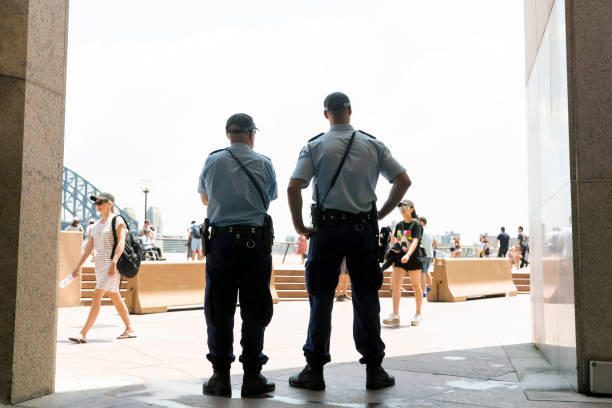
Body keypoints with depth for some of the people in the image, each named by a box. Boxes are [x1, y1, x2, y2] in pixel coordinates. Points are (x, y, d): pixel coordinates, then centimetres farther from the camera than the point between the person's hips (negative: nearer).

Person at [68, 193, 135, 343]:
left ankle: (83, 334, -13)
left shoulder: (117, 220, -6)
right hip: (100, 263, 8)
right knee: (115, 298, 13)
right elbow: (88, 247, 17)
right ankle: (130, 329, 23)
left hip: (112, 264, -8)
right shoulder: (97, 224, 17)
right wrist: (78, 266, 13)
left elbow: (121, 243, -16)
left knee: (96, 297, -13)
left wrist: (113, 262, -26)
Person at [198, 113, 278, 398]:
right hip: (256, 239, -1)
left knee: (219, 310, 6)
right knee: (254, 310, 5)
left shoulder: (212, 161, 6)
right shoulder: (264, 163, 3)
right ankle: (252, 376, 8)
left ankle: (220, 376, 9)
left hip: (221, 239, 1)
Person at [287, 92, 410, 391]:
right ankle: (374, 369, 13)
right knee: (366, 298, 8)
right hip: (364, 228, 2)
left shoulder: (315, 146, -1)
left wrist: (299, 225, -2)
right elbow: (403, 180, 3)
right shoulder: (372, 145, 6)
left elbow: (293, 188, -11)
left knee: (321, 298, 5)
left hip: (326, 229, -1)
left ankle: (314, 370, 9)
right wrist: (382, 213, 9)